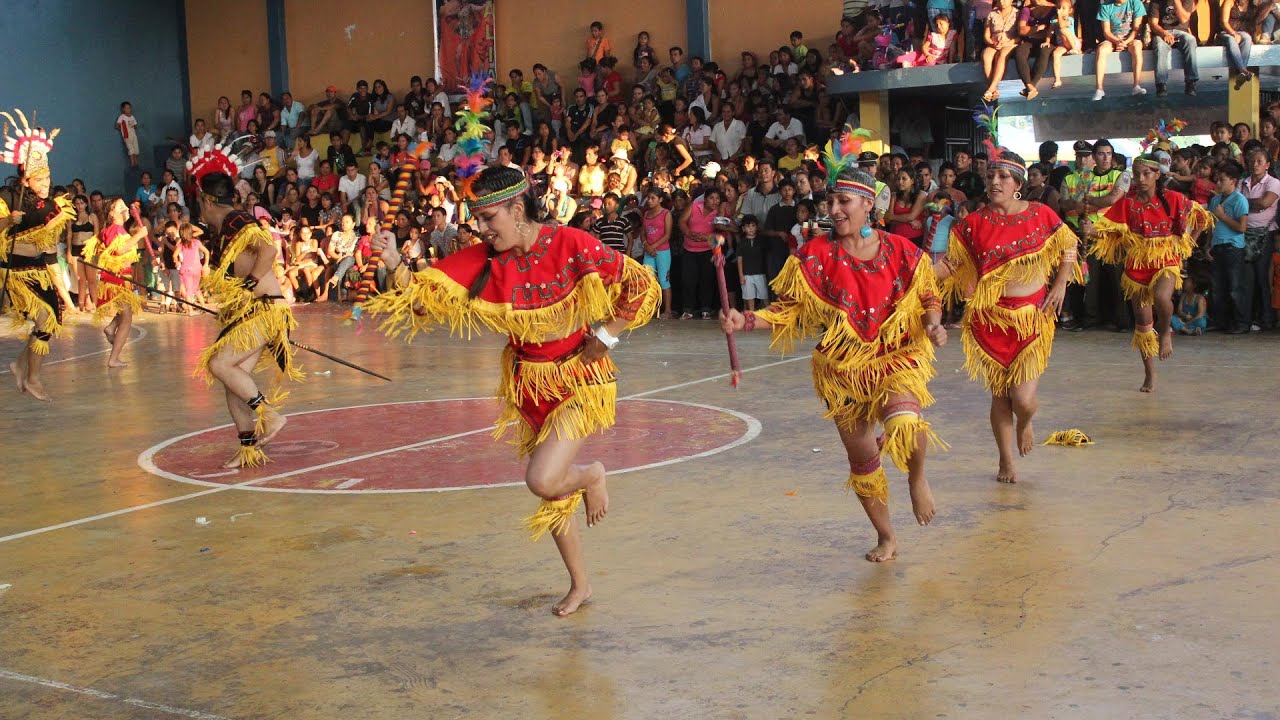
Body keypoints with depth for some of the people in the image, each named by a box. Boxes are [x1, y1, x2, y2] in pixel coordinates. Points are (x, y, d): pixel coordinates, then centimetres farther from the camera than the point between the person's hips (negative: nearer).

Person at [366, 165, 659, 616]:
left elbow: (642, 285, -13)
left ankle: (593, 476, 13)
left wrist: (604, 338, -14)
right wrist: (395, 265, -28)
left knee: (543, 480, -23)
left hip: (579, 380, -5)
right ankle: (580, 584, 33)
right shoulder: (484, 260, -6)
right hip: (528, 383, 6)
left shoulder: (572, 245, -19)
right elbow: (424, 291, -10)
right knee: (550, 487, 14)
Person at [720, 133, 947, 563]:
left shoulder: (900, 252, -6)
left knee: (904, 426, -31)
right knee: (861, 457, 10)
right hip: (843, 368, 2)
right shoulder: (815, 256, -6)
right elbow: (789, 310, -6)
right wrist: (744, 321, -20)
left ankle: (917, 478, 6)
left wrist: (932, 323, -15)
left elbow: (927, 298, 6)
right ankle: (886, 537, 34)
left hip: (897, 359, -2)